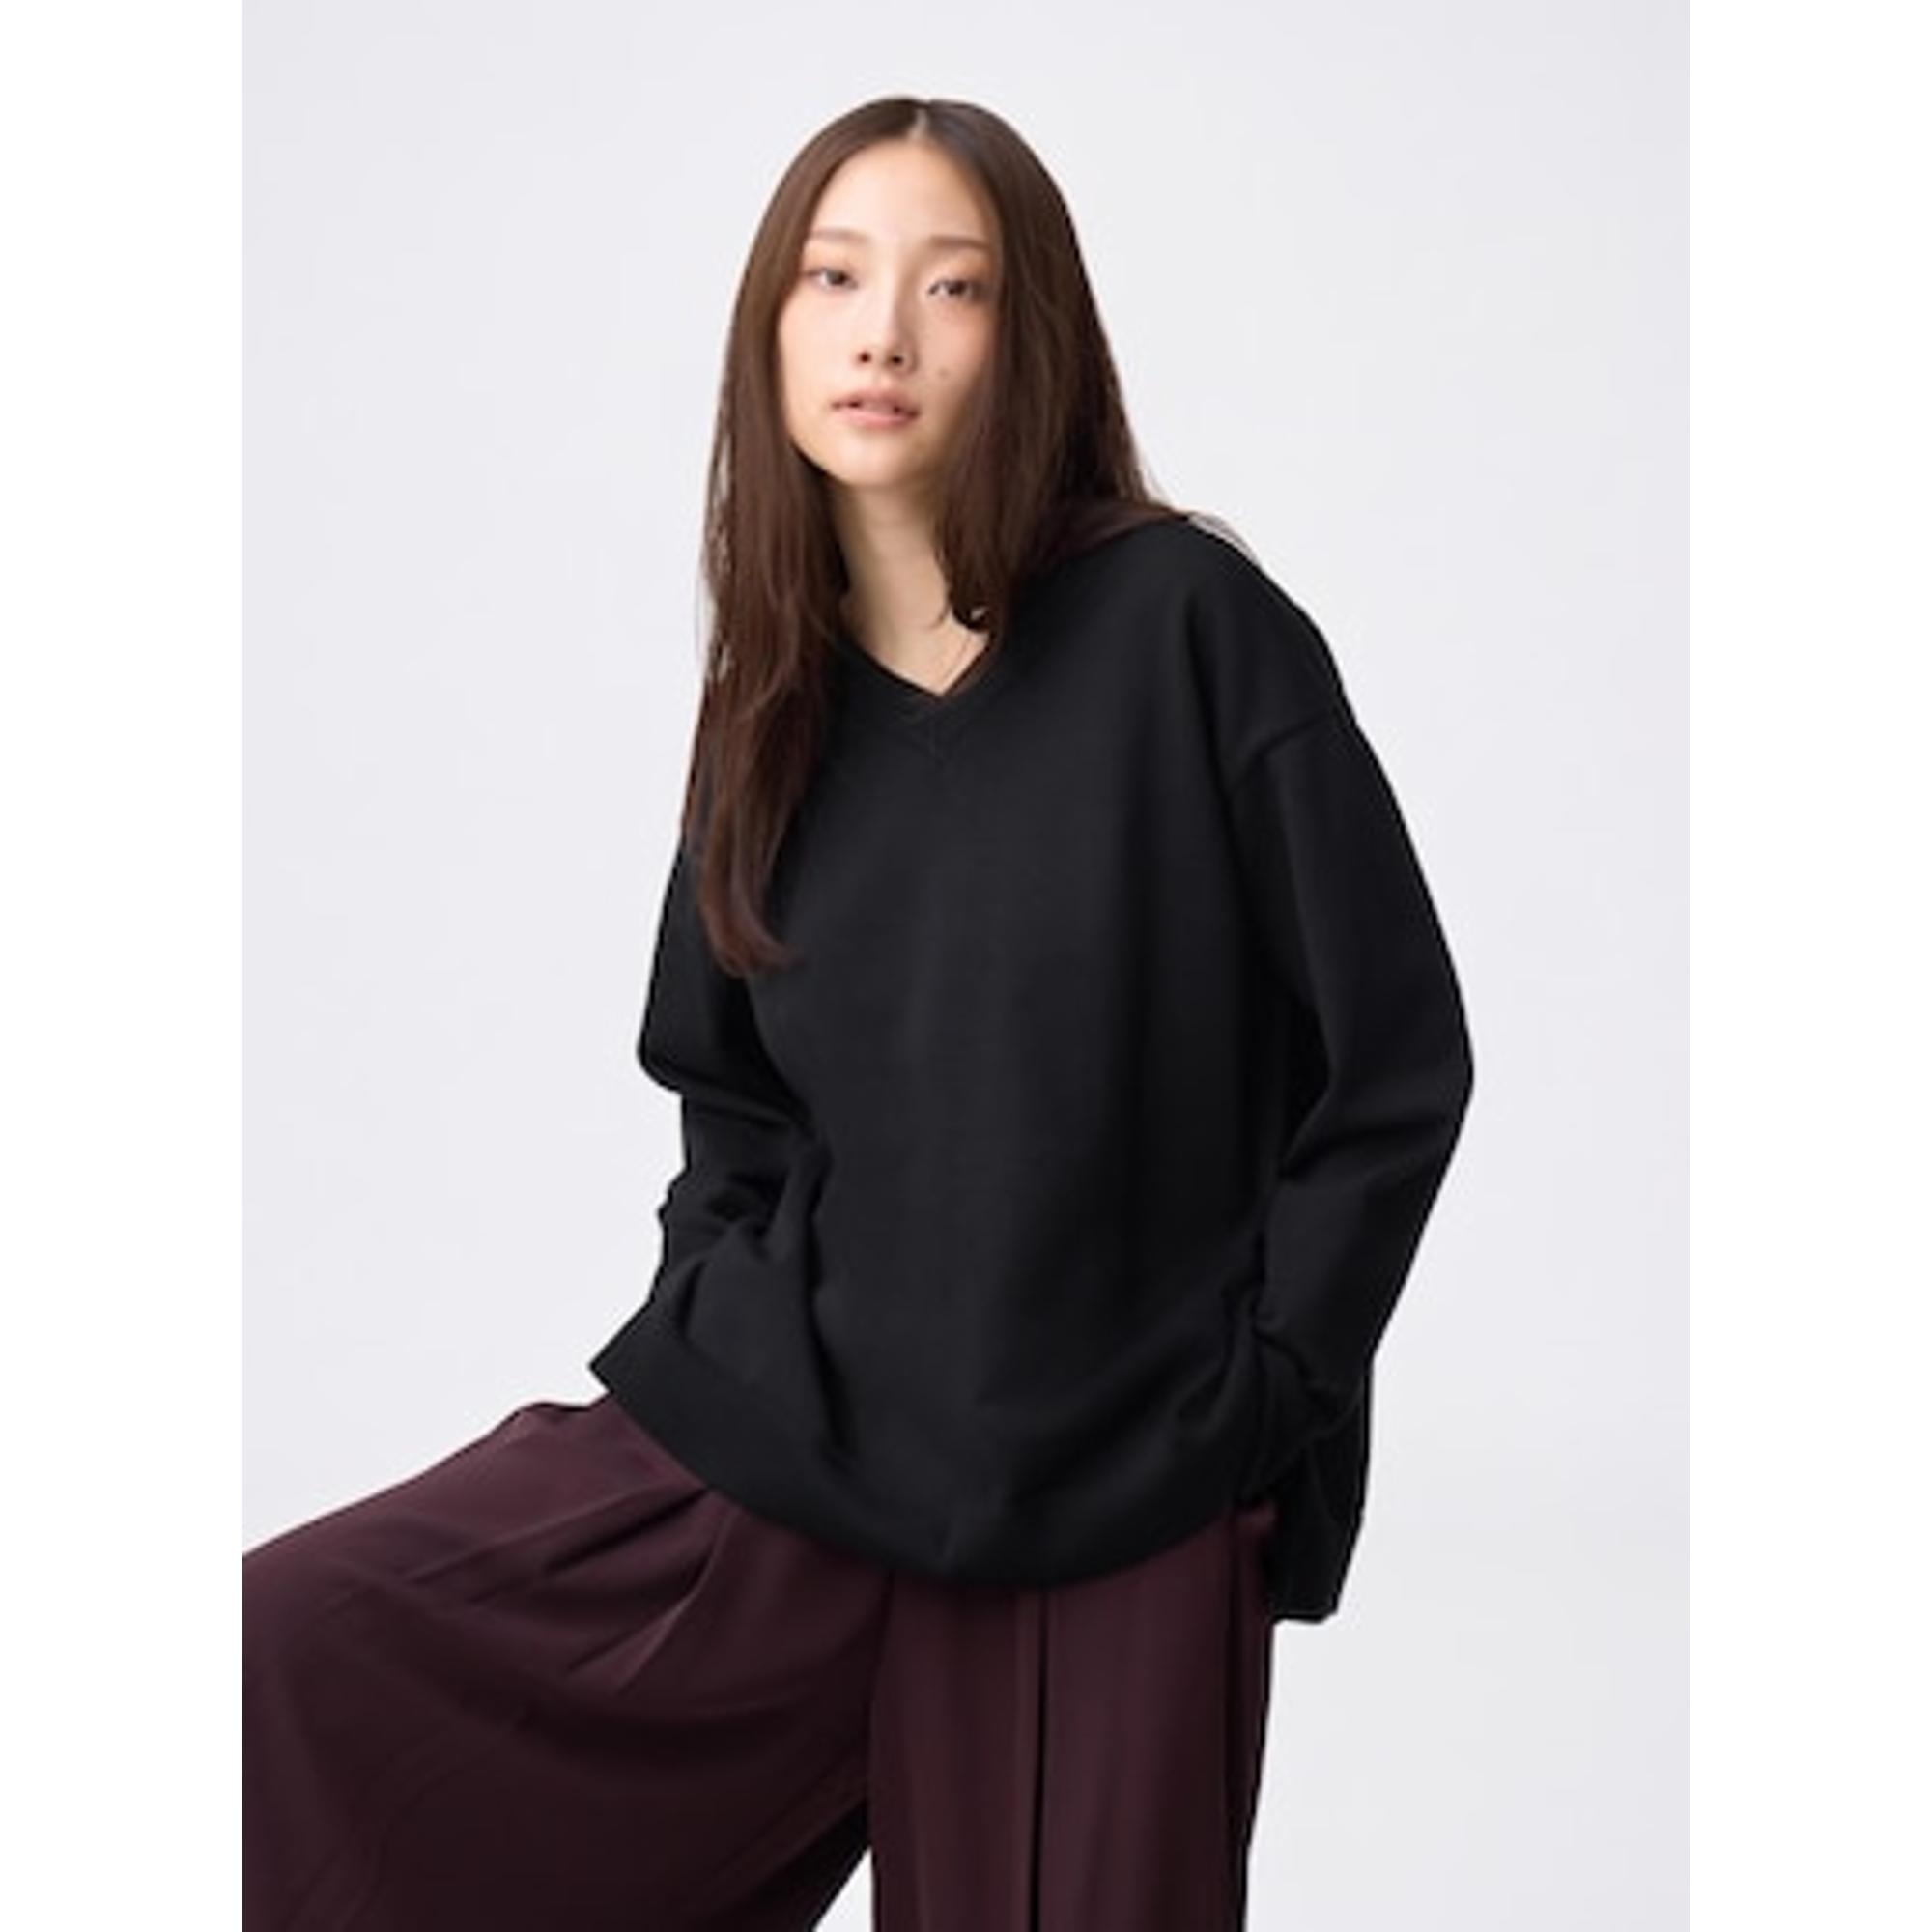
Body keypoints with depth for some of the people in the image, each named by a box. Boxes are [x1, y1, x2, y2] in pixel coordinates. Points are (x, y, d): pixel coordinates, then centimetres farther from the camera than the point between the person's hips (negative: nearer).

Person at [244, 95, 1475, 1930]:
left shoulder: (1187, 625, -8)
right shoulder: (778, 690, 7)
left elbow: (1395, 1062, -6)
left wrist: (1253, 1403, -5)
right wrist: (703, 1349, 5)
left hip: (1113, 1511, -3)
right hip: (786, 1434, 4)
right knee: (283, 1659, -11)